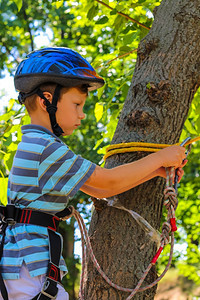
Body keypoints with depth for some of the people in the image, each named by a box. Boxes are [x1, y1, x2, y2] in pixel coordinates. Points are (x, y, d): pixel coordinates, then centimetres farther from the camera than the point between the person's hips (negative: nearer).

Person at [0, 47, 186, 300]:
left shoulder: (34, 145, 15)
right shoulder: (45, 148, -16)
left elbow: (99, 190, 13)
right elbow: (109, 181, -11)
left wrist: (157, 171, 10)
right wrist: (161, 157, -1)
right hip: (29, 270, -10)